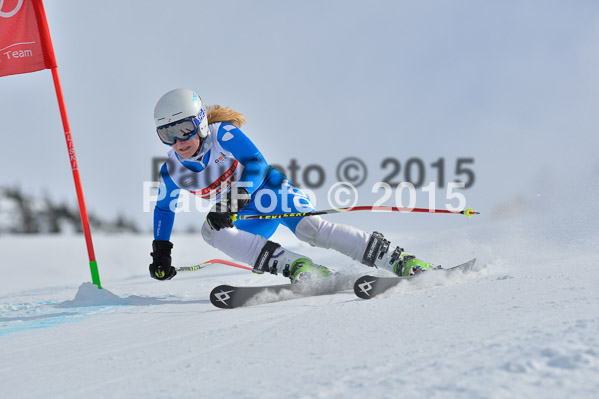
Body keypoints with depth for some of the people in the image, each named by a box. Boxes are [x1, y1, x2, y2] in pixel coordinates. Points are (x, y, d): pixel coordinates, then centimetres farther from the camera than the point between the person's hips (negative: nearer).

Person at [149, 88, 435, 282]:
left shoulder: (223, 134, -19)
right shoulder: (171, 172, -4)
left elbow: (256, 164, -23)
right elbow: (164, 208, 13)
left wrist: (234, 199, -37)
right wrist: (160, 252, 9)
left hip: (272, 190, -5)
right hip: (248, 216, 5)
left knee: (309, 227, -31)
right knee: (210, 231, -26)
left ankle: (402, 262, -31)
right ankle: (298, 268, -35)